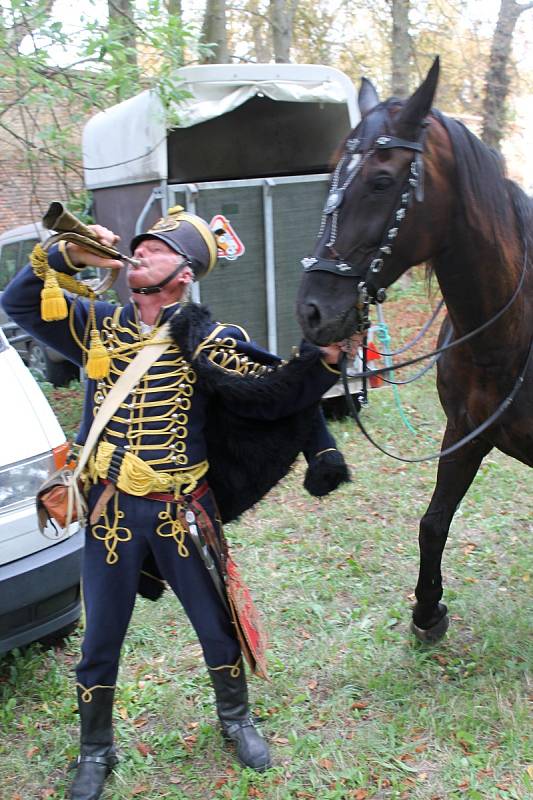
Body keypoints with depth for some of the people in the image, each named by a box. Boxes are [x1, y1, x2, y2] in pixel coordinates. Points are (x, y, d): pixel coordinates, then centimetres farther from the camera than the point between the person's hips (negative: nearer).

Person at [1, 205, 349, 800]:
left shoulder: (207, 342, -8)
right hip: (110, 510, 2)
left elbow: (275, 392, -13)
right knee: (100, 640, 15)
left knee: (216, 626, 15)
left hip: (183, 510, -2)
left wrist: (322, 359, -31)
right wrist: (66, 258, -15)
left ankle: (235, 719, 44)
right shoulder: (99, 327, 2)